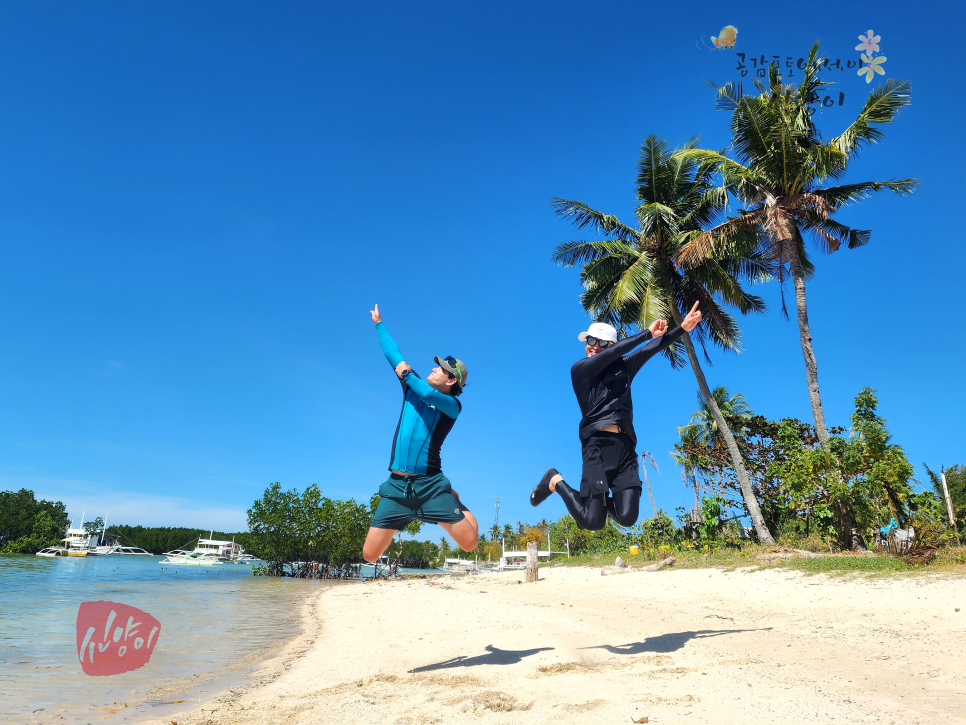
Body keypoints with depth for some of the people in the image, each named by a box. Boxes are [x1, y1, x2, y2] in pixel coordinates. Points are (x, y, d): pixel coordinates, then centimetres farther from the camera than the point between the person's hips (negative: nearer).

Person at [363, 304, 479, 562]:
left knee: (470, 542, -9)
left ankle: (453, 501, 21)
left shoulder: (452, 405, -1)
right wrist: (379, 324, 31)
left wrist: (405, 373, -6)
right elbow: (394, 355, 23)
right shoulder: (413, 387, 14)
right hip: (396, 485, 4)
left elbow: (429, 395, -22)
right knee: (370, 554, -1)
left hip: (430, 484, -4)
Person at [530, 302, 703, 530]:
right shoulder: (580, 369, 4)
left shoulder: (623, 367, 20)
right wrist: (648, 332, 2)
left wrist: (683, 327, 3)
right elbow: (617, 350, -5)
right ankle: (556, 481, 16)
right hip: (598, 445, -5)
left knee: (627, 517, -10)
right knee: (592, 521, -11)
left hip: (626, 446, 5)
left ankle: (602, 500, 24)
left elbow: (652, 348, 13)